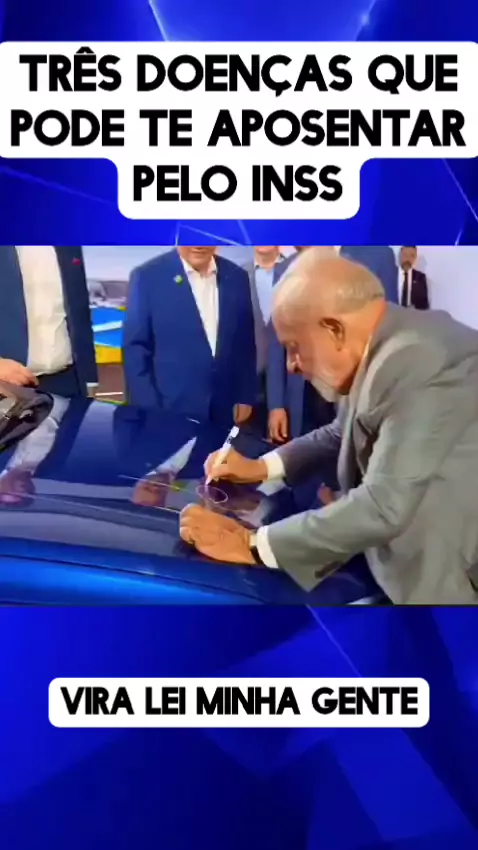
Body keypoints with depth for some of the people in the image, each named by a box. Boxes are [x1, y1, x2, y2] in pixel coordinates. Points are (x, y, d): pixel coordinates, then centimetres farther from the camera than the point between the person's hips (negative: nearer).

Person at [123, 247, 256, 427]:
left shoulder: (236, 277, 5)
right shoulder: (148, 277, -7)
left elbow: (246, 344, 12)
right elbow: (135, 350, -6)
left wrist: (245, 398, 9)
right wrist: (149, 413, -10)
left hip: (225, 413, 3)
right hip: (170, 413, -3)